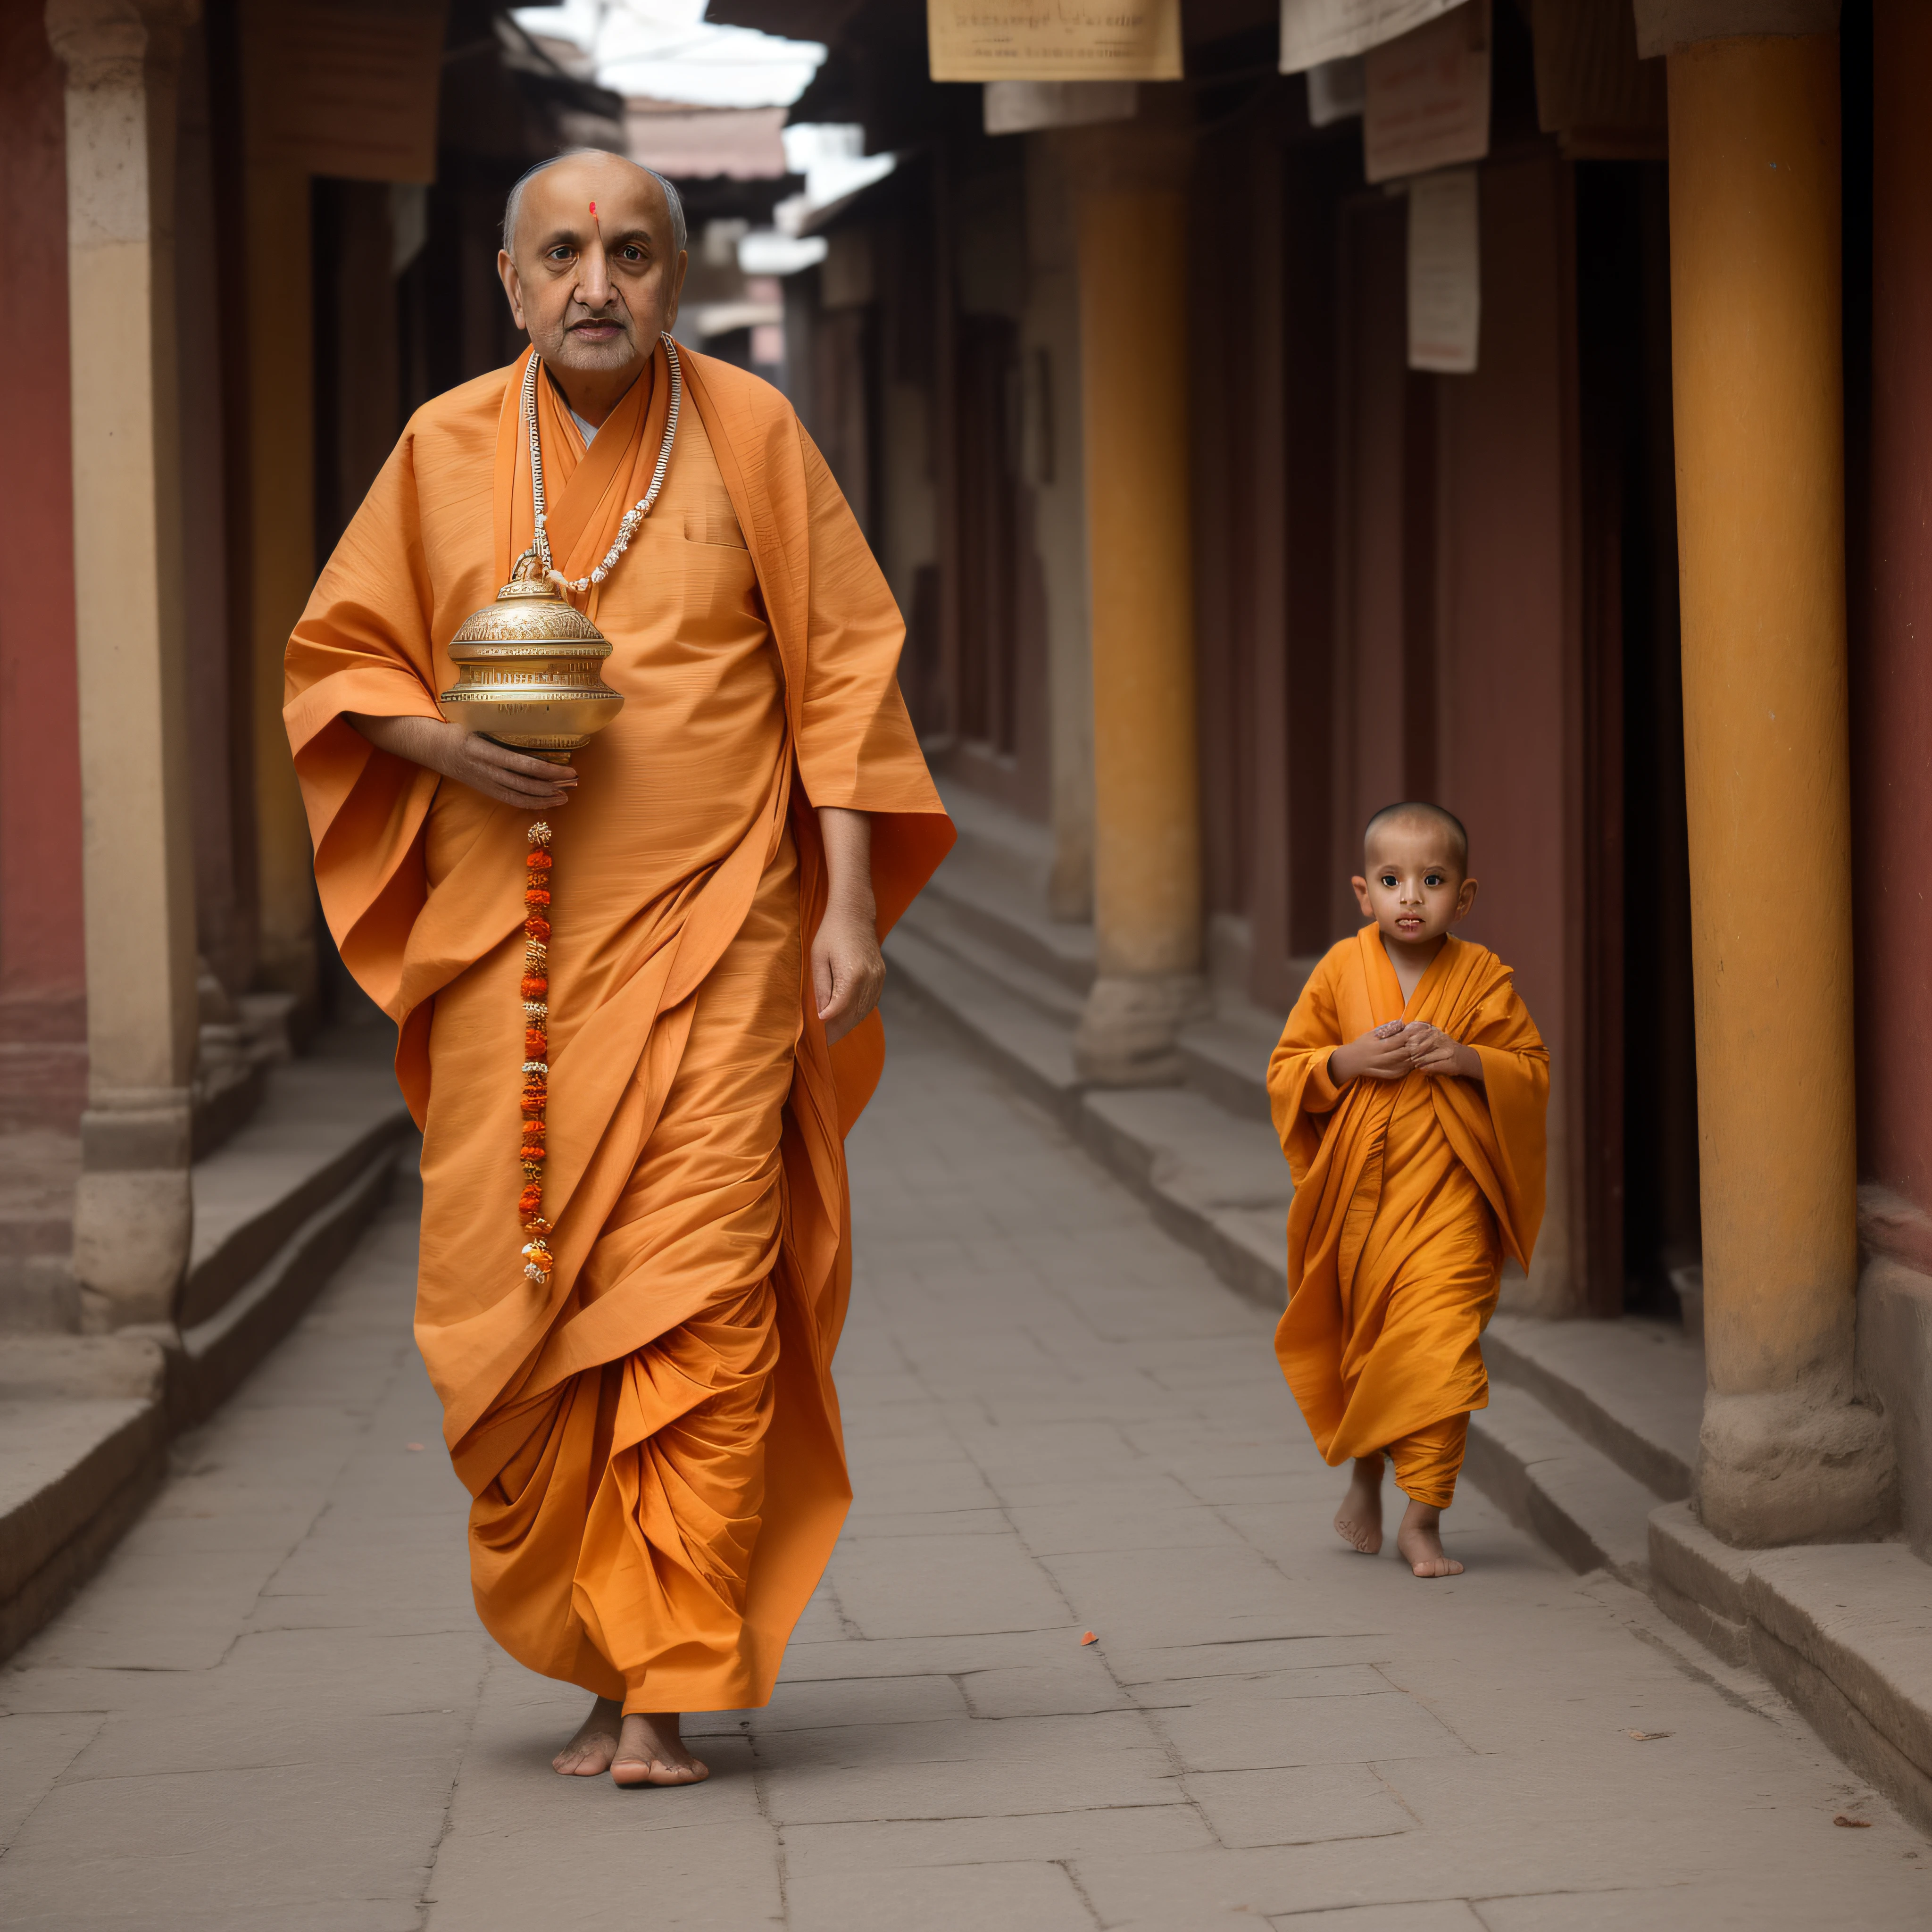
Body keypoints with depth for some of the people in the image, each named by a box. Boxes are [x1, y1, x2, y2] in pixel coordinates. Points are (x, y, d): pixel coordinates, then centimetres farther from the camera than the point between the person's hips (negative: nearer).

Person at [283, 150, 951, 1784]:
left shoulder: (749, 430, 3)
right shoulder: (443, 450, 7)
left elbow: (842, 670, 4)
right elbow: (335, 662, 13)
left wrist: (850, 902, -3)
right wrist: (445, 743, -8)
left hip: (714, 944, -2)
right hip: (505, 954, 2)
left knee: (702, 1310, -10)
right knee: (508, 1311, 1)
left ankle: (665, 1688, -5)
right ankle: (592, 1651, 18)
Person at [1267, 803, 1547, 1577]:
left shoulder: (1483, 978, -2)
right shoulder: (1340, 972, 1)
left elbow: (1534, 1073, 1)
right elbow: (1285, 1073, 3)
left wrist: (1467, 1060, -17)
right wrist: (1348, 1062, -15)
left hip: (1446, 1201, -2)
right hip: (1354, 1196, 2)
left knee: (1438, 1354, -12)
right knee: (1359, 1348, 16)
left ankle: (1423, 1518, -4)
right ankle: (1364, 1474, 41)